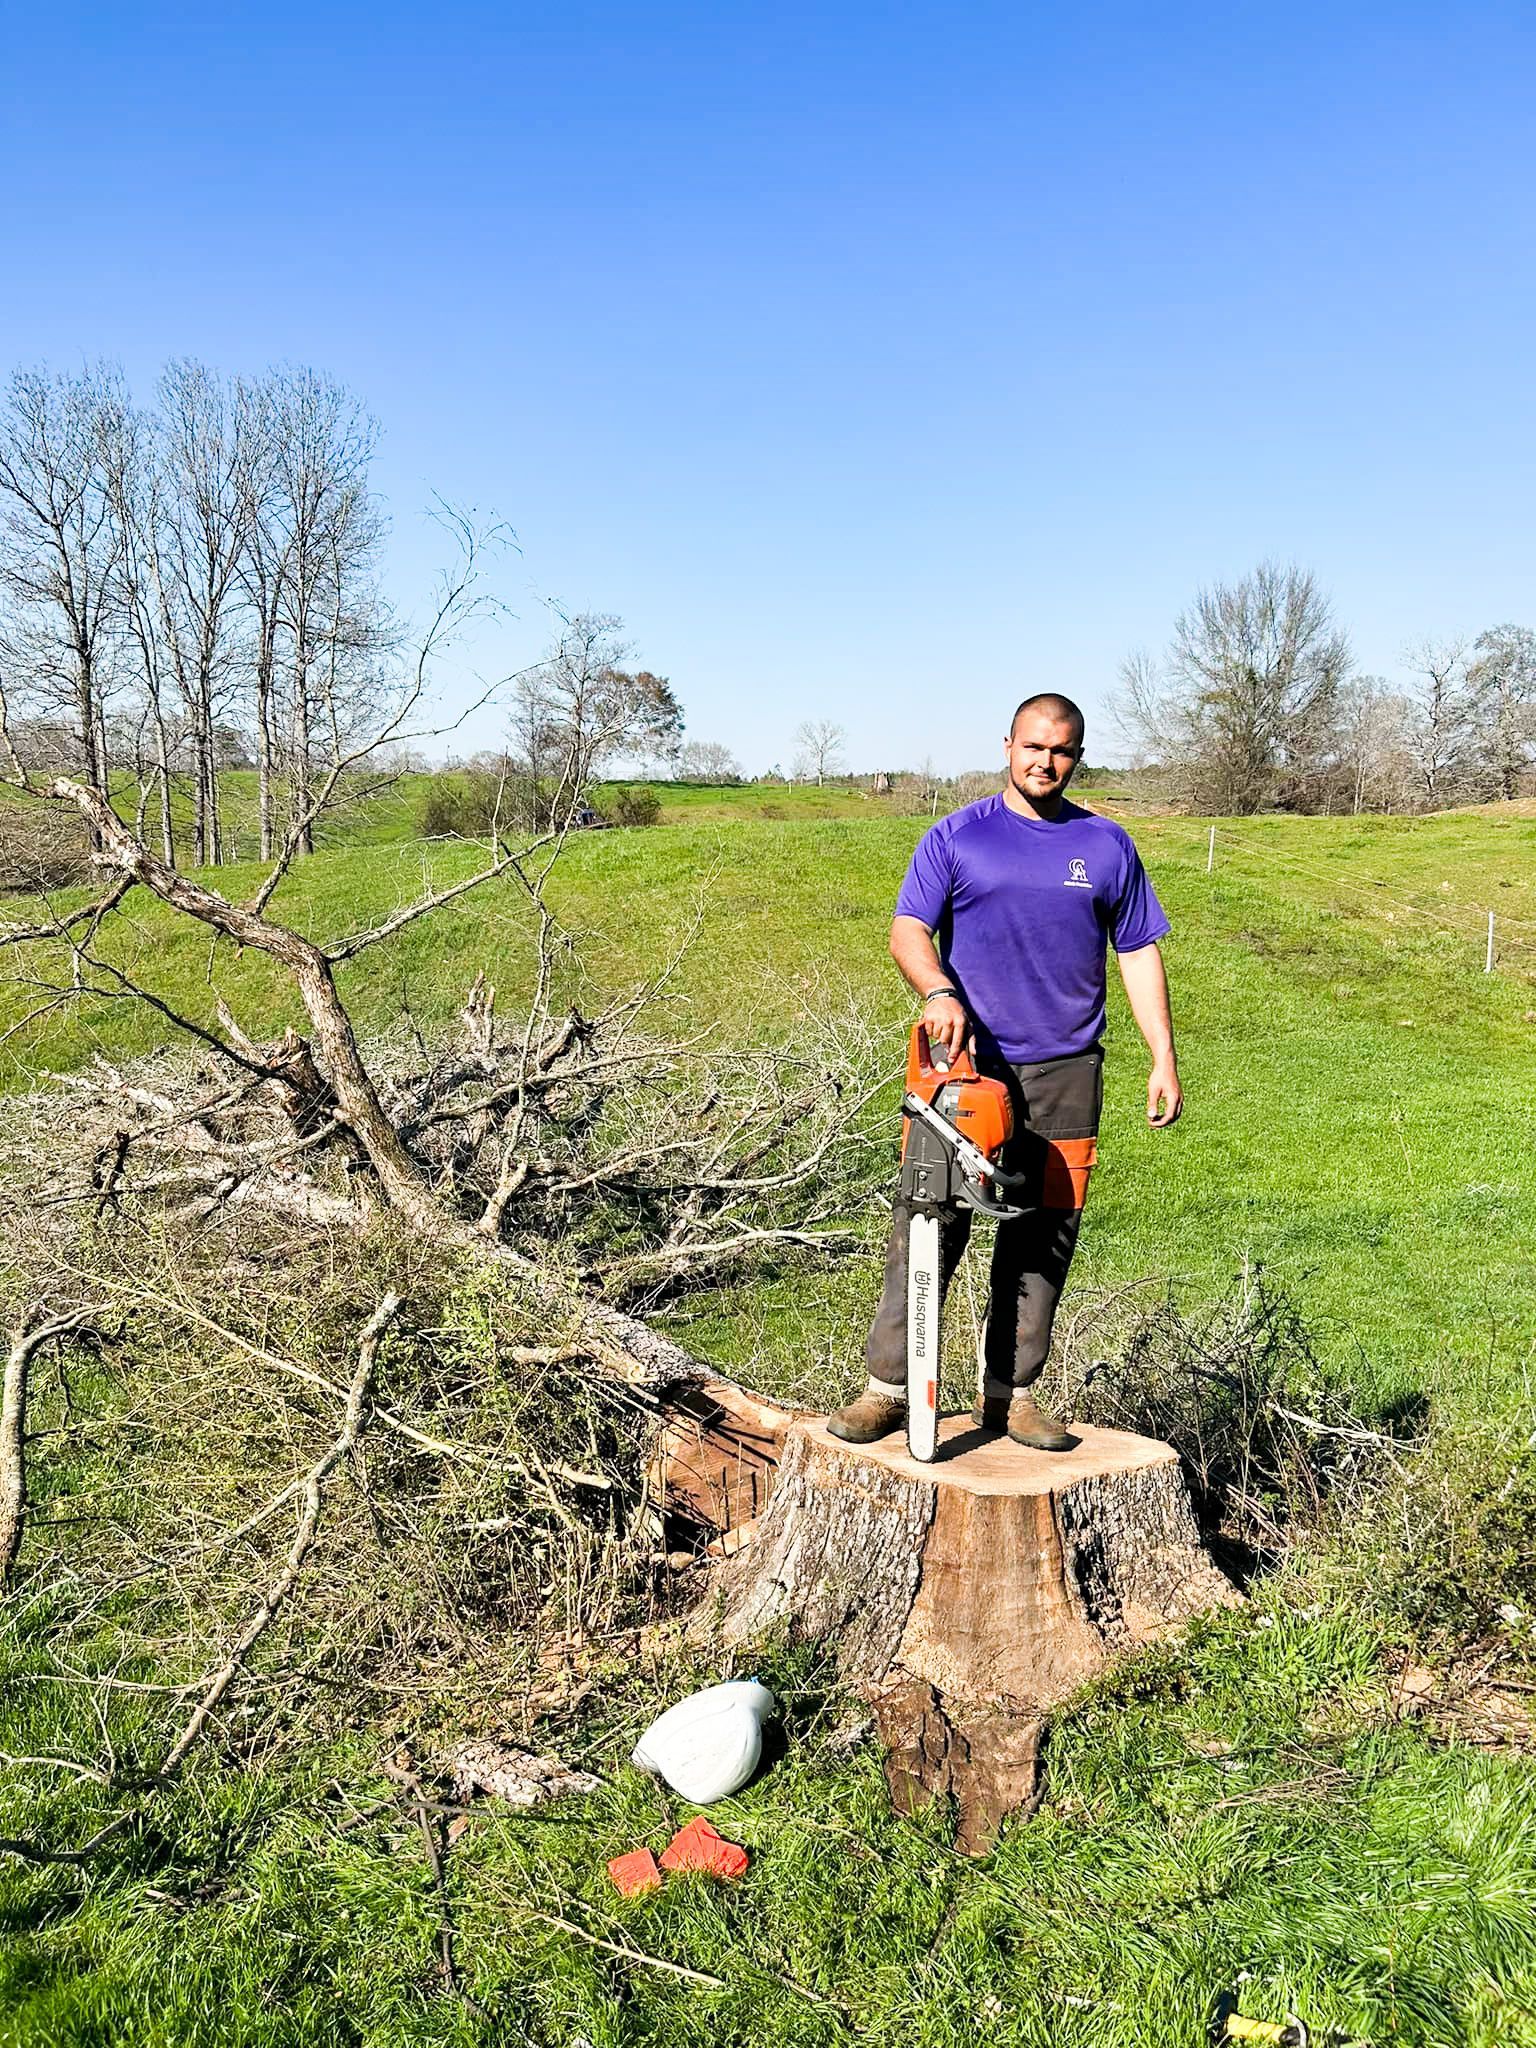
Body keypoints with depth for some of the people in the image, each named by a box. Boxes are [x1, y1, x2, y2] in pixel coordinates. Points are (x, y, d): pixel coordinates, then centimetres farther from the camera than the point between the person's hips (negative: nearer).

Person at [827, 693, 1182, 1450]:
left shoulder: (1107, 846, 11)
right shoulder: (956, 837, 4)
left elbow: (1138, 955, 11)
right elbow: (909, 930, -4)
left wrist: (1164, 1060, 5)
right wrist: (938, 992, -25)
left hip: (1064, 1073, 3)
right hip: (967, 1065, -2)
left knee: (1042, 1241, 6)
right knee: (928, 1227, -5)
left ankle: (1008, 1393, 16)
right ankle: (887, 1386, 3)